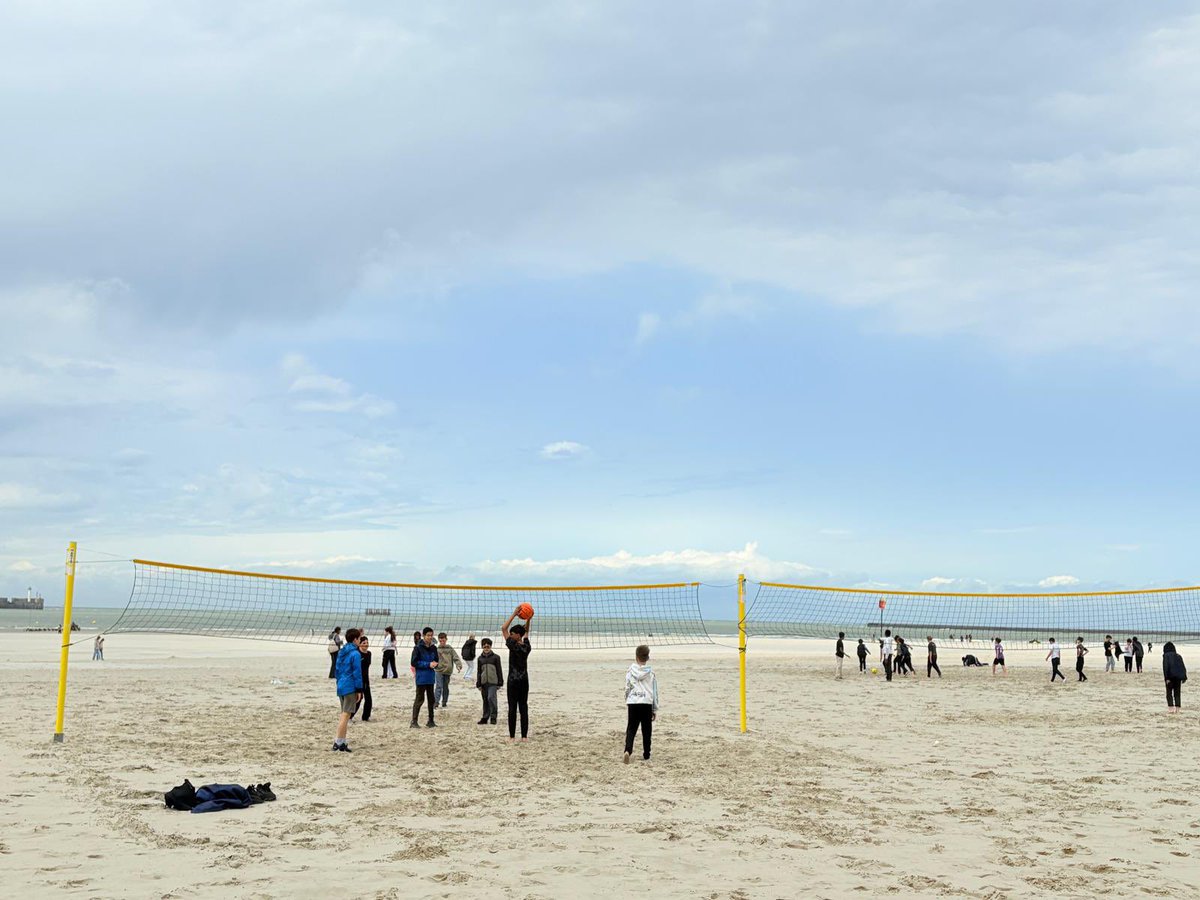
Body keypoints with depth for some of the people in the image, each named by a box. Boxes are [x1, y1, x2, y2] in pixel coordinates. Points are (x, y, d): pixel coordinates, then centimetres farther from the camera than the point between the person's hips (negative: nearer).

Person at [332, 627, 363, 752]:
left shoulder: (341, 652, 13)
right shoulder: (355, 654, -13)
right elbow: (357, 673, -14)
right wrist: (359, 690, -11)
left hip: (341, 686, 8)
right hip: (350, 688, -8)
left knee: (344, 714, 15)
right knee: (346, 715, -5)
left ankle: (342, 741, 16)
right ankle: (339, 742, -7)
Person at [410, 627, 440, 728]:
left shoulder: (433, 648, 7)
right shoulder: (418, 648, -10)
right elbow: (414, 663, -12)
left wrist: (435, 664, -7)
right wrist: (428, 664, -16)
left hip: (430, 677, 6)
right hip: (421, 677, -6)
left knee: (431, 699, 11)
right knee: (420, 699, -6)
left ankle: (431, 721, 19)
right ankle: (414, 721, -2)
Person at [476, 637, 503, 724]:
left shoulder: (495, 657, 2)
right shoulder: (480, 658, 11)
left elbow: (499, 670, 4)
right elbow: (479, 672, 14)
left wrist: (500, 683, 1)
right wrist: (478, 684, 9)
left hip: (493, 682, -4)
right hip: (484, 682, 4)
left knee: (491, 698, -18)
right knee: (485, 700, 8)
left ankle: (493, 717, -9)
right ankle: (485, 718, 17)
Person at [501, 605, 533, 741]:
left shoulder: (513, 646, -14)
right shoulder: (527, 647, 1)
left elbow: (503, 628, -10)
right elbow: (526, 631, 19)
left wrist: (514, 614, -10)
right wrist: (529, 619, 10)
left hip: (513, 680, -5)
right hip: (524, 680, 5)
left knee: (512, 708, -2)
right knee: (524, 708, 5)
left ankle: (512, 736, -1)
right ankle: (524, 736, 3)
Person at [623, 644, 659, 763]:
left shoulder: (630, 671, 2)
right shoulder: (651, 673, 2)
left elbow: (627, 689, 5)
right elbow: (655, 692, 5)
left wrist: (627, 703, 20)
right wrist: (655, 709, 13)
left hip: (632, 703, 0)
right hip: (647, 704, 0)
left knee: (631, 729, 1)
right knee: (646, 730, 12)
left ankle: (628, 750, -20)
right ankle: (646, 754, 16)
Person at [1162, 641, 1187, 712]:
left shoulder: (1166, 655, -4)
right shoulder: (1178, 656, 13)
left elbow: (1165, 667, -14)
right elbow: (1183, 667, 11)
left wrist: (1166, 678, -15)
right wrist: (1184, 677, 11)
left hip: (1170, 677, -5)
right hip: (1178, 677, 5)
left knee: (1169, 693, 4)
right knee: (1177, 693, 11)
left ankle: (1171, 708, -4)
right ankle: (1177, 708, 8)